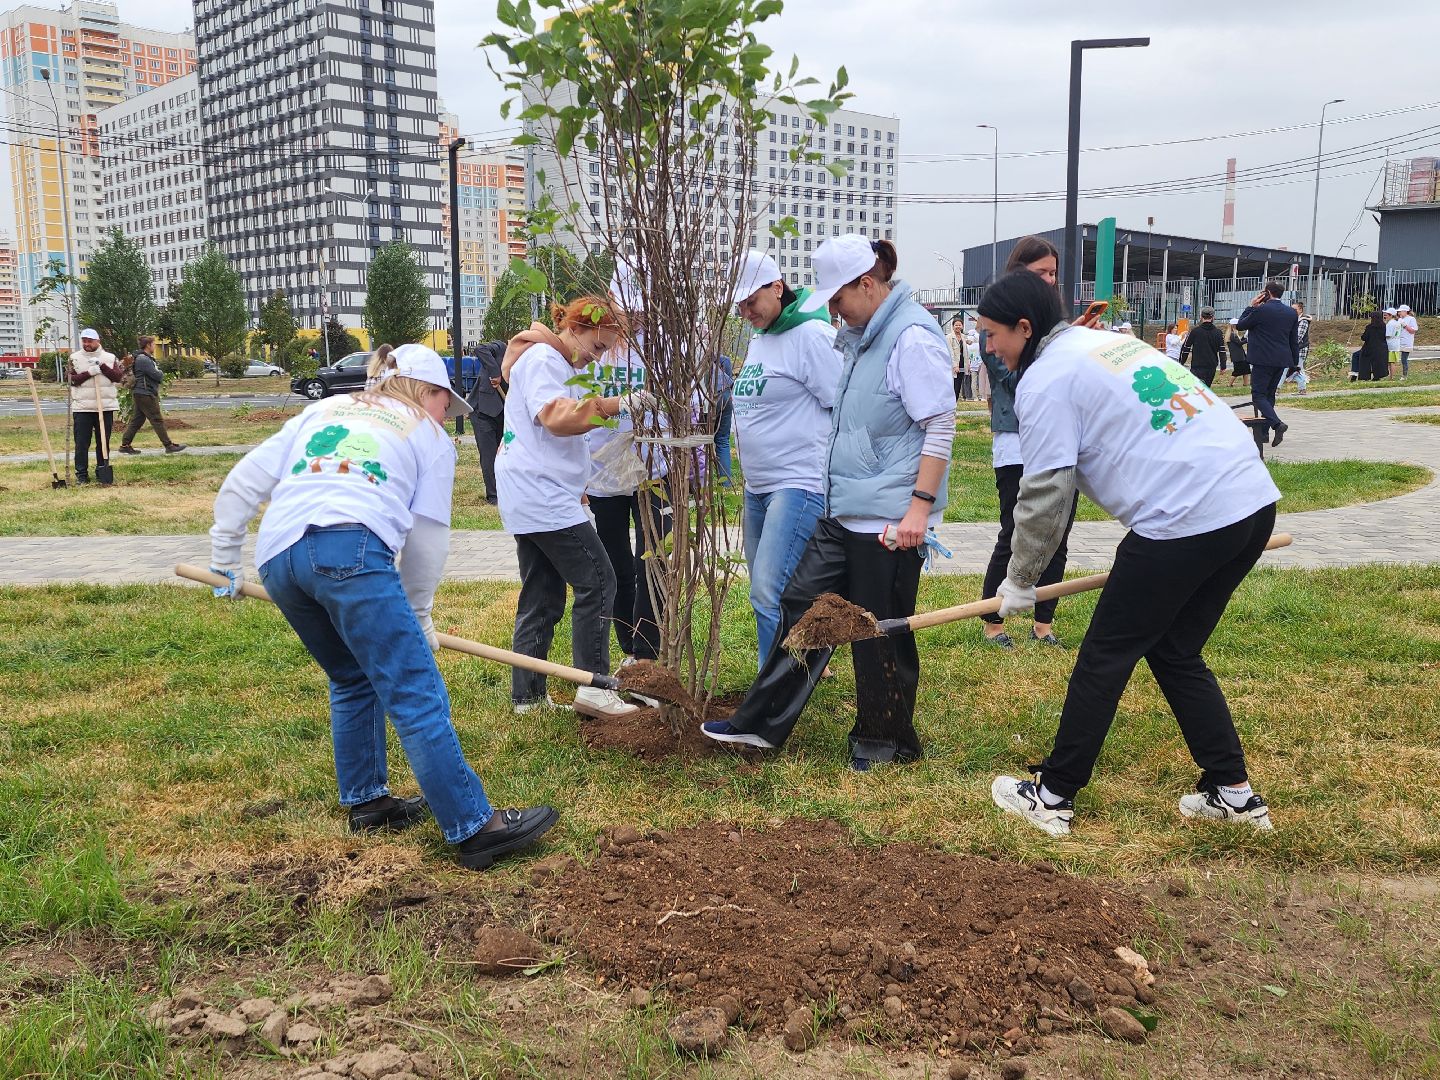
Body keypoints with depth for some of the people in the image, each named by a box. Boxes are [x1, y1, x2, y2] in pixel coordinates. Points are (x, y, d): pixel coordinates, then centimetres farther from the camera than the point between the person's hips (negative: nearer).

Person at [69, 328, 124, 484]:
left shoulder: (110, 358, 7)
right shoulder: (74, 358, 5)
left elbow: (118, 377, -4)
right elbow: (72, 379, -5)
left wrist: (102, 366, -14)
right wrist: (89, 373, -17)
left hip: (106, 407, 1)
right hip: (82, 407, -1)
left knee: (103, 441, 7)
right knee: (82, 442, -1)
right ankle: (81, 474, 4)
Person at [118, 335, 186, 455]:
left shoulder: (143, 358, 18)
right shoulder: (144, 359, -16)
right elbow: (158, 376, -18)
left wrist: (158, 374, -3)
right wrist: (161, 373, 2)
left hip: (139, 394, 11)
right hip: (146, 395, -11)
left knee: (136, 420, 12)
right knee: (157, 420, -6)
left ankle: (125, 445, 13)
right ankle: (169, 445, -2)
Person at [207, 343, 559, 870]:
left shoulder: (321, 411, 33)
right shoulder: (429, 436, 20)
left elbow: (242, 483, 25)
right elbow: (428, 537, 14)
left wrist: (223, 559, 32)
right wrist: (419, 614, 25)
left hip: (276, 559, 6)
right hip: (351, 549, -6)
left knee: (354, 679, 25)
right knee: (417, 695, -6)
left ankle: (365, 802, 30)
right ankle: (475, 827, -7)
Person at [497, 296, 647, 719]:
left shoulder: (562, 366, 22)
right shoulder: (542, 359, -10)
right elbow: (555, 417, -26)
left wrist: (577, 490, 32)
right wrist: (618, 404, -29)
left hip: (531, 500, 11)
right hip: (543, 498, -11)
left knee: (541, 598, 11)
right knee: (597, 582, -8)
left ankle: (527, 695, 15)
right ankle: (592, 688, -5)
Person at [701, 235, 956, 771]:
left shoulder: (912, 337, -16)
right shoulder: (863, 336, 13)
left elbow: (940, 428, -19)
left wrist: (921, 505, -22)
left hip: (890, 519, -9)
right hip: (845, 511, 9)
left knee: (881, 631, 4)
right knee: (803, 602, 11)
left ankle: (886, 741, 23)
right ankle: (761, 722, 21)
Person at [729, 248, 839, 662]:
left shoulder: (811, 335, -11)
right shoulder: (759, 340, 17)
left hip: (800, 485, -10)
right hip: (758, 487, 10)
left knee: (769, 594, -15)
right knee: (765, 593, 15)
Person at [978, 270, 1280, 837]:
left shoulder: (1046, 378, -4)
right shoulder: (1110, 342, 22)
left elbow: (1045, 494, -6)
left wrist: (1020, 580, 8)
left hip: (1186, 519, -8)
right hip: (1254, 499, 9)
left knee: (1105, 658, 5)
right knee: (1175, 654, 20)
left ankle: (1053, 796, 17)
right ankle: (1233, 792, 24)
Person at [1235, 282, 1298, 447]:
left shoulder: (1261, 310, -11)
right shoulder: (1291, 313, 9)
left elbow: (1240, 325, 1)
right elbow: (1294, 340, 14)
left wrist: (1251, 307, 6)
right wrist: (1295, 362, 20)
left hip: (1263, 360, -7)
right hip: (1282, 361, 7)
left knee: (1258, 394, -5)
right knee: (1269, 394, 15)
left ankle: (1277, 423, -25)